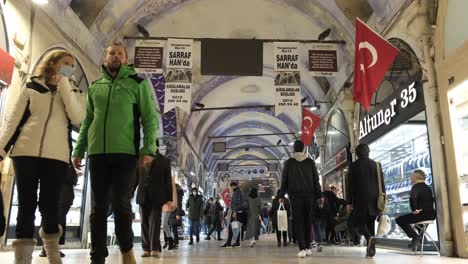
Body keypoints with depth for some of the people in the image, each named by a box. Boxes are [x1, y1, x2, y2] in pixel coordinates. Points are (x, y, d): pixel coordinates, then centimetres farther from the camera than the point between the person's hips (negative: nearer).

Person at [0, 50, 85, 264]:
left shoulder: (74, 92, 15)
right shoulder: (31, 87, 13)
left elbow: (77, 118, -6)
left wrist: (64, 85, -4)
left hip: (56, 155, 0)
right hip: (25, 152, 0)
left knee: (49, 204, -1)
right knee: (26, 204, 0)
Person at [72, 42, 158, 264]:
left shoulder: (138, 83, 6)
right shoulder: (95, 86, 18)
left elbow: (150, 118, -1)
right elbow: (87, 121, 20)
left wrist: (148, 148, -13)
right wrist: (79, 150, 11)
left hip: (125, 152, -4)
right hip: (97, 153, 4)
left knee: (120, 204, -4)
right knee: (98, 207, 5)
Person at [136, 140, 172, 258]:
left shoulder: (164, 161, 8)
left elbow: (168, 181, 4)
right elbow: (136, 177, 13)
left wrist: (169, 198, -2)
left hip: (156, 196, -2)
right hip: (143, 196, 3)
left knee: (155, 222, -6)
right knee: (144, 223, 2)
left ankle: (154, 249, -5)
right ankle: (146, 249, 6)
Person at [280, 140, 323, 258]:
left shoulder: (289, 162, 2)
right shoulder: (310, 162, 5)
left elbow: (284, 180, 2)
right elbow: (316, 180, 6)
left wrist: (282, 195, 7)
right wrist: (319, 195, 10)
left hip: (295, 196, -2)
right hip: (309, 195, 2)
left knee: (298, 222, -1)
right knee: (307, 221, 9)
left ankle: (302, 249, -9)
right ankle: (307, 248, 10)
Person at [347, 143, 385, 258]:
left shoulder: (353, 166, -2)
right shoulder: (376, 165, 7)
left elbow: (351, 185, -4)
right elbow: (382, 184, 7)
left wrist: (349, 202, 0)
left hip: (360, 198, -3)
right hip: (374, 199, 4)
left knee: (356, 221, 5)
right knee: (370, 223, 10)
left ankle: (369, 237, -23)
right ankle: (370, 249, 5)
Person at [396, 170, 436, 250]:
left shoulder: (416, 186, -10)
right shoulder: (427, 187, 18)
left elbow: (412, 198, -30)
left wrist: (414, 210, -19)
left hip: (422, 214, -9)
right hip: (431, 214, 9)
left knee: (399, 219, -1)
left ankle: (415, 236, -12)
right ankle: (420, 237, 33)